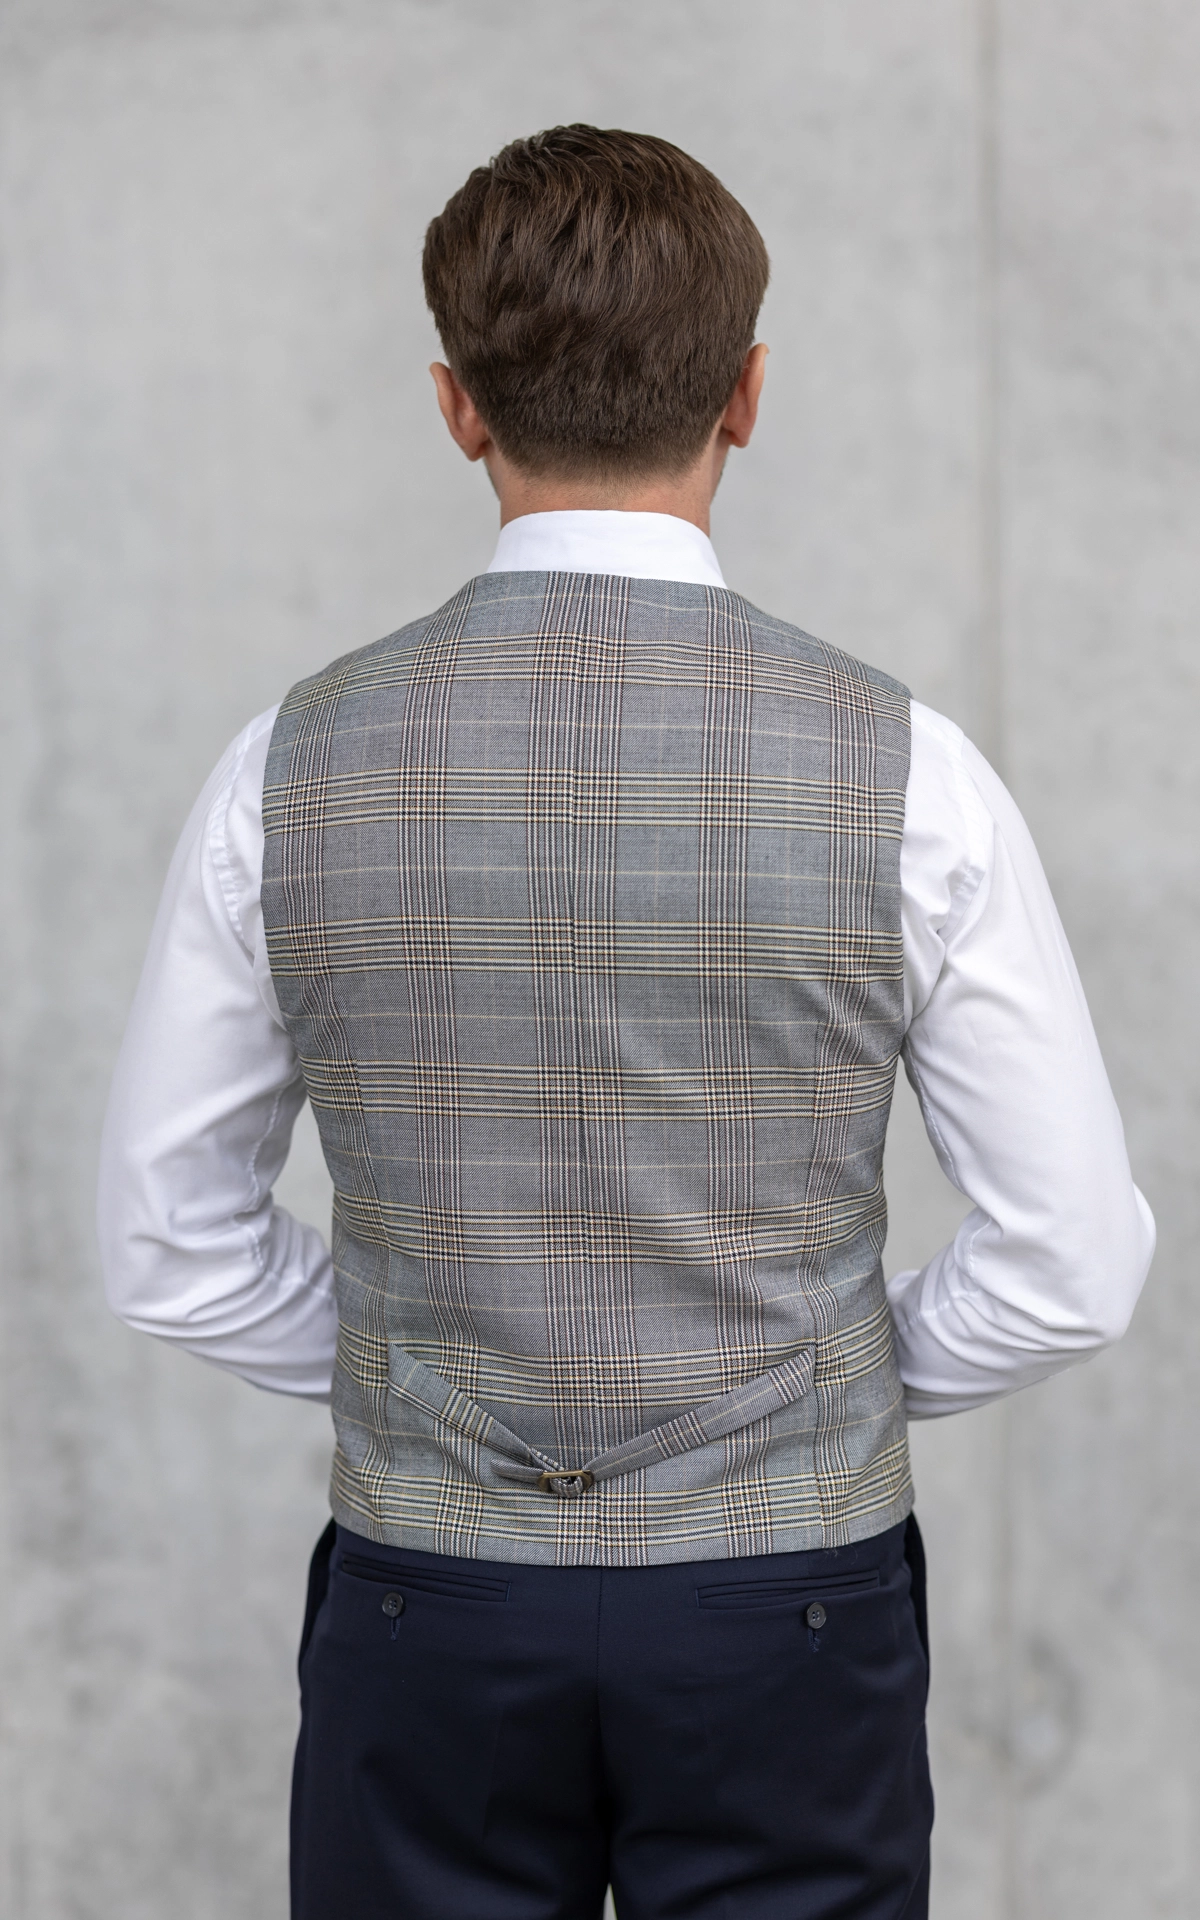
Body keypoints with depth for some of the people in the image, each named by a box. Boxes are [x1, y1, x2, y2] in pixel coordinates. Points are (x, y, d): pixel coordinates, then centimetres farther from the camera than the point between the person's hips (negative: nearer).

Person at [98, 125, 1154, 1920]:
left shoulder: (297, 768, -6)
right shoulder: (901, 771, -10)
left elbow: (168, 1245, 3)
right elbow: (1074, 1264, -6)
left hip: (426, 1626, 1)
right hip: (788, 1626, -1)